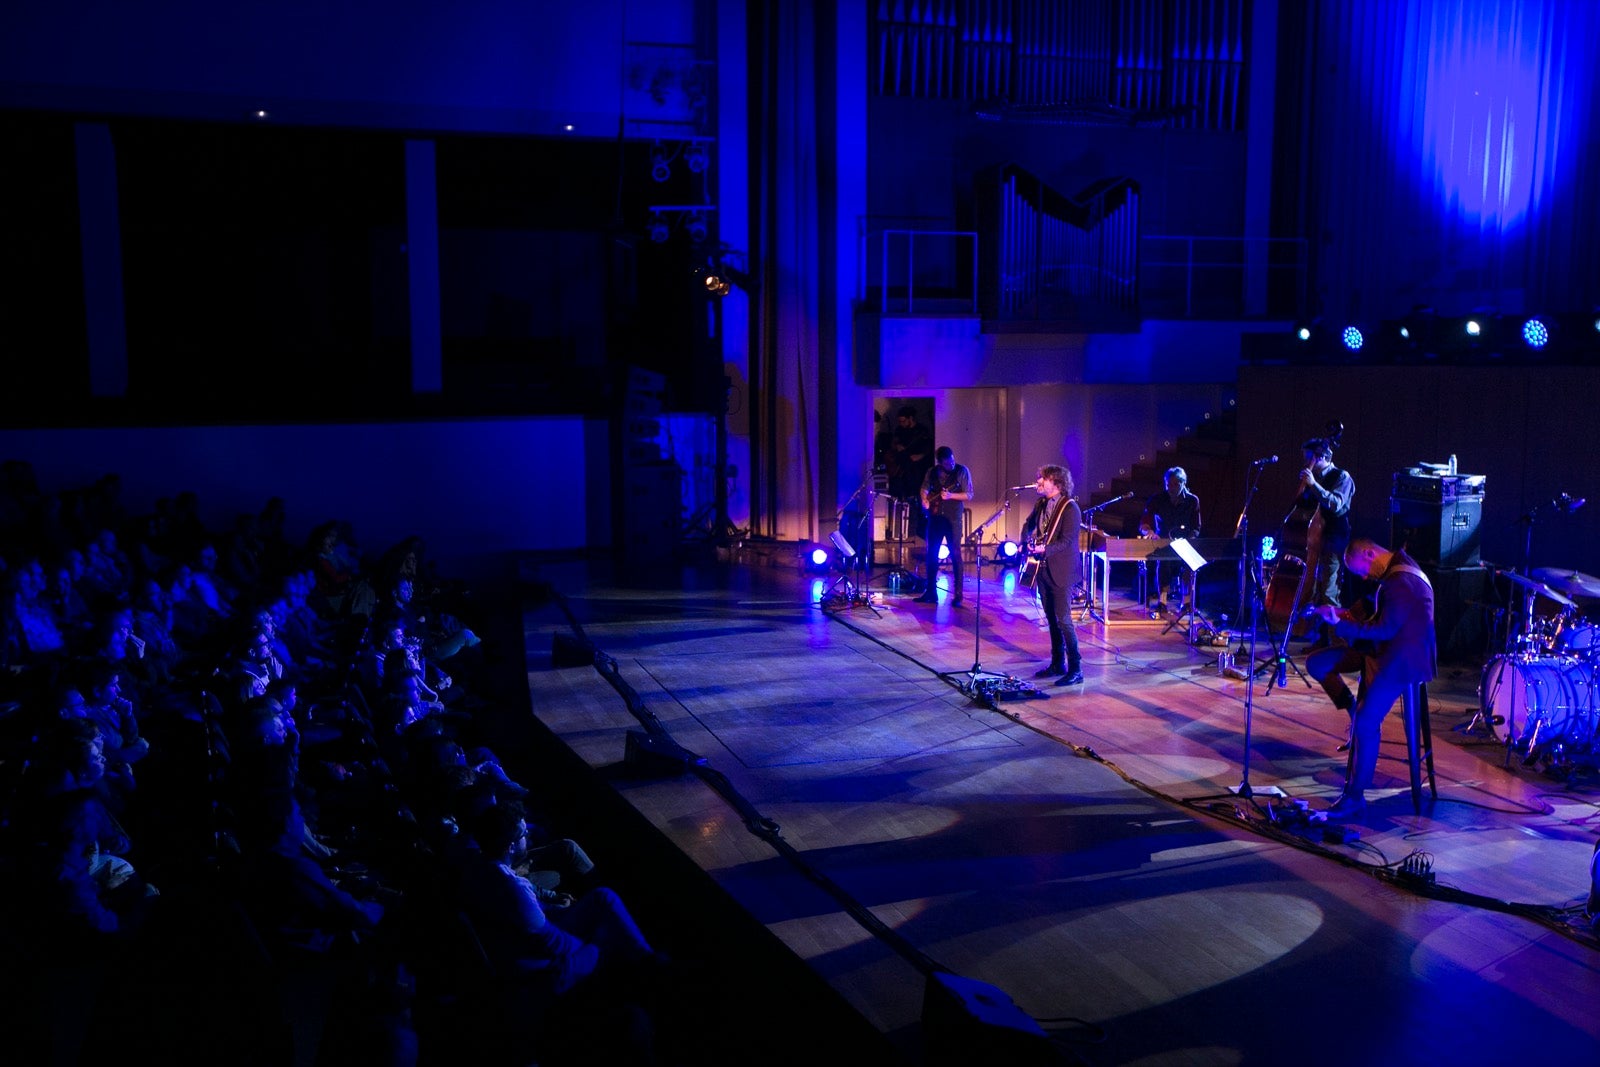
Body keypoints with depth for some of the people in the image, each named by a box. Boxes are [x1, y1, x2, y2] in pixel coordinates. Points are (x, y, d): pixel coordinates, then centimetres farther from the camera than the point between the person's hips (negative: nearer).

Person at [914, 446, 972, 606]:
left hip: (953, 519, -4)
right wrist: (924, 500, -9)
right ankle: (931, 593, 15)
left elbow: (969, 495, -5)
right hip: (935, 517, 4)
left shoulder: (962, 471, -4)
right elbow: (924, 489, 13)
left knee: (955, 555, -4)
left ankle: (957, 596, -1)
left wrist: (950, 495, -19)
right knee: (932, 555, 7)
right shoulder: (932, 472, 6)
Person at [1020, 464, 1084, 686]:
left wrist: (1044, 549, -30)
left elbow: (1067, 542, -20)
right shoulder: (1042, 504, 8)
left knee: (1063, 619, -9)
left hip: (1061, 572, -8)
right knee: (1051, 618, 14)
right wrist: (1027, 541, 3)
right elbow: (1029, 524, 22)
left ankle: (1076, 669, -4)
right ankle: (1057, 663, 24)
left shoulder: (1070, 507, -16)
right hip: (1043, 568, 8)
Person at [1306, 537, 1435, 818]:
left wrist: (1340, 624, -21)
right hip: (1383, 649, 11)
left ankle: (1355, 796, -9)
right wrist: (1343, 615, 5)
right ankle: (1353, 709, 6)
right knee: (1317, 663, 2)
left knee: (1366, 723, -17)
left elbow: (1385, 629, -24)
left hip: (1403, 659, -11)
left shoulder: (1402, 582, -21)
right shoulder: (1391, 573, 12)